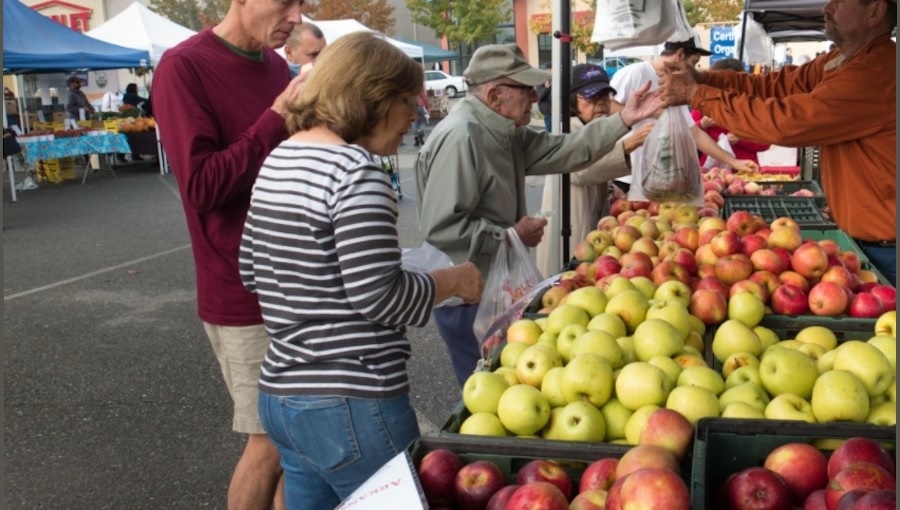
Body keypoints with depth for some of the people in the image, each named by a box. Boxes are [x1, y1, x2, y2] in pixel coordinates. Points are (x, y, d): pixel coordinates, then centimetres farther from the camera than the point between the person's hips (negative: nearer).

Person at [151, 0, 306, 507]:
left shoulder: (277, 66, 9)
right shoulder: (184, 68, -12)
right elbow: (201, 186, -20)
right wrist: (277, 120, -20)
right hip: (246, 294, -7)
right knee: (270, 441, 2)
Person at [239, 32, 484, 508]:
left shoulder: (277, 160, 9)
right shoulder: (355, 171, -18)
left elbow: (251, 269, 16)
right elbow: (379, 296, -21)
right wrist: (454, 280, -5)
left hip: (281, 392, 9)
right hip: (350, 406, -9)